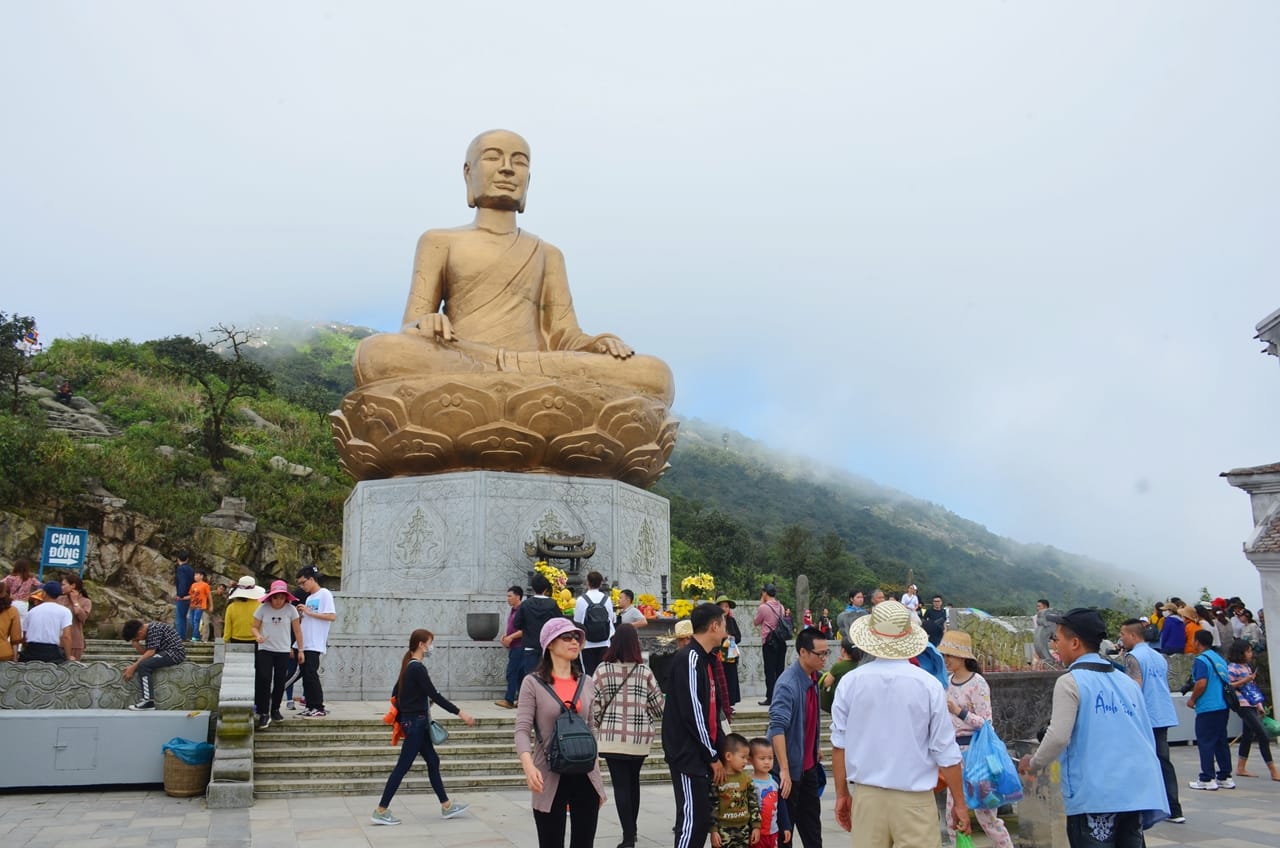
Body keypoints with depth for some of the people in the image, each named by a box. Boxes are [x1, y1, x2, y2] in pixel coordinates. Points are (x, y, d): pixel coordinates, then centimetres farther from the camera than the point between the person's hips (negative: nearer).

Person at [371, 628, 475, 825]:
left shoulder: (409, 666, 10)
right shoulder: (418, 668, -18)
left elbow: (395, 693, 17)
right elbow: (435, 695, -22)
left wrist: (400, 719, 23)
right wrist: (459, 712, -21)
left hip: (410, 720, 10)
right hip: (416, 722, -10)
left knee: (433, 761, 12)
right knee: (402, 767, -5)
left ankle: (446, 806, 18)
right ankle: (380, 811, 1)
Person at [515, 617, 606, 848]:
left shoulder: (586, 683, 10)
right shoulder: (533, 683, -3)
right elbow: (522, 730, -10)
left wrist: (597, 777, 16)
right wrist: (528, 765, -28)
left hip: (585, 776, 4)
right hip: (550, 778, -4)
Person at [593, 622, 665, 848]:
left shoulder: (603, 670, -6)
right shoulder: (644, 671, -3)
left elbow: (593, 704, -6)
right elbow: (659, 705, 1)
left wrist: (596, 727, 12)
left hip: (612, 736, -2)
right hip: (639, 737, 2)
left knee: (621, 785, 2)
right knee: (633, 781, 20)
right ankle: (631, 829, 31)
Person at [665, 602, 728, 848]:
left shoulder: (703, 659, 15)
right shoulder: (689, 659, -15)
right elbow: (692, 712, -19)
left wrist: (718, 752, 12)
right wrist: (713, 756, -13)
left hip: (703, 755, 9)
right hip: (689, 756, -9)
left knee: (701, 820, 11)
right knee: (692, 819, -8)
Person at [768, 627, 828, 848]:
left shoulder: (812, 678, 4)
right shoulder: (788, 684, -25)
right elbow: (777, 728, -33)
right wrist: (784, 770, -36)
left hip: (808, 764, 8)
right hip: (790, 766, -8)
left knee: (812, 821, 17)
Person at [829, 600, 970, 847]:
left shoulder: (850, 682, -3)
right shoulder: (928, 685, -9)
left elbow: (839, 744, 3)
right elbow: (946, 753, -4)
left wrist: (842, 794, 14)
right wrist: (959, 803, 7)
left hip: (866, 796, 3)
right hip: (914, 799, -2)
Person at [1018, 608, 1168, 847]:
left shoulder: (1071, 682, -6)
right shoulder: (1127, 682, 15)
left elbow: (1058, 737, -14)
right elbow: (1147, 735, 17)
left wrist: (1034, 765, 2)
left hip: (1094, 796, -7)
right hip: (1137, 792, 7)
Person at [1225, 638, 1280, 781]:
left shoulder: (1247, 666, 16)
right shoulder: (1232, 667, -11)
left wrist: (1259, 704, 19)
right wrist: (1244, 681, -20)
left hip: (1251, 705, 9)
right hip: (1242, 705, -9)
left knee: (1248, 735, 12)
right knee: (1263, 736, -11)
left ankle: (1241, 768, 19)